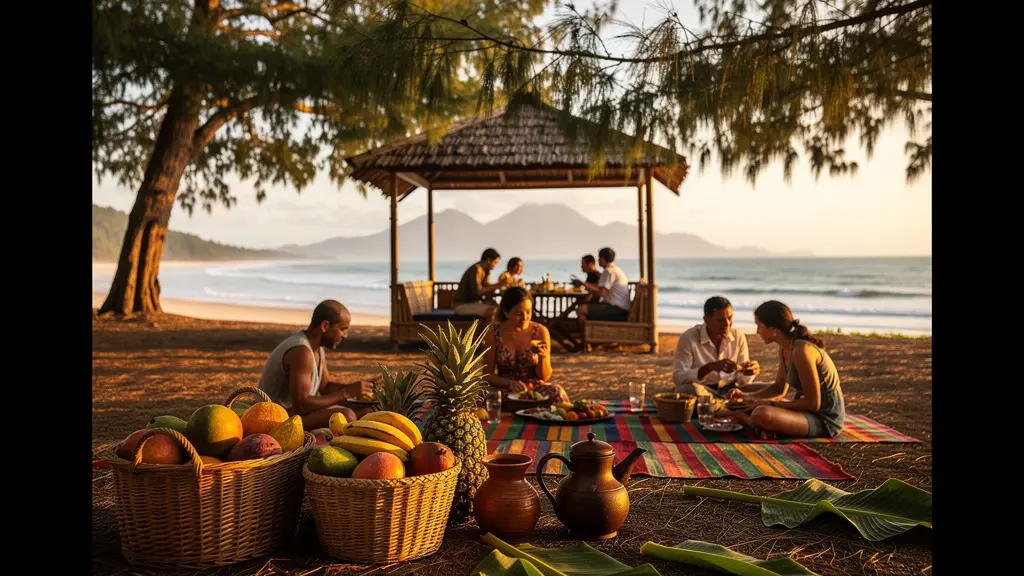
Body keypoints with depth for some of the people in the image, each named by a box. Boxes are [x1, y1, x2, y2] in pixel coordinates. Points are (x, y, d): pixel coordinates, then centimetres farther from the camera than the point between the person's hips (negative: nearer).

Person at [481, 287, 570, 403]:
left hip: (535, 388, 1)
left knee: (557, 392, -33)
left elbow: (545, 377, 0)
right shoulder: (493, 332, -4)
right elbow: (487, 374, -1)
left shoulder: (540, 331, -3)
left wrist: (543, 357, -20)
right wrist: (509, 383, -20)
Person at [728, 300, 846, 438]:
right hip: (811, 410, 10)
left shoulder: (802, 351, -26)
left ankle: (748, 419, -1)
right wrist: (746, 396, 2)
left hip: (825, 420, -10)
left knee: (762, 414, -30)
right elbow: (779, 388, 16)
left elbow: (813, 403, -24)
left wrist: (771, 404, -16)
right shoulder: (785, 348, 3)